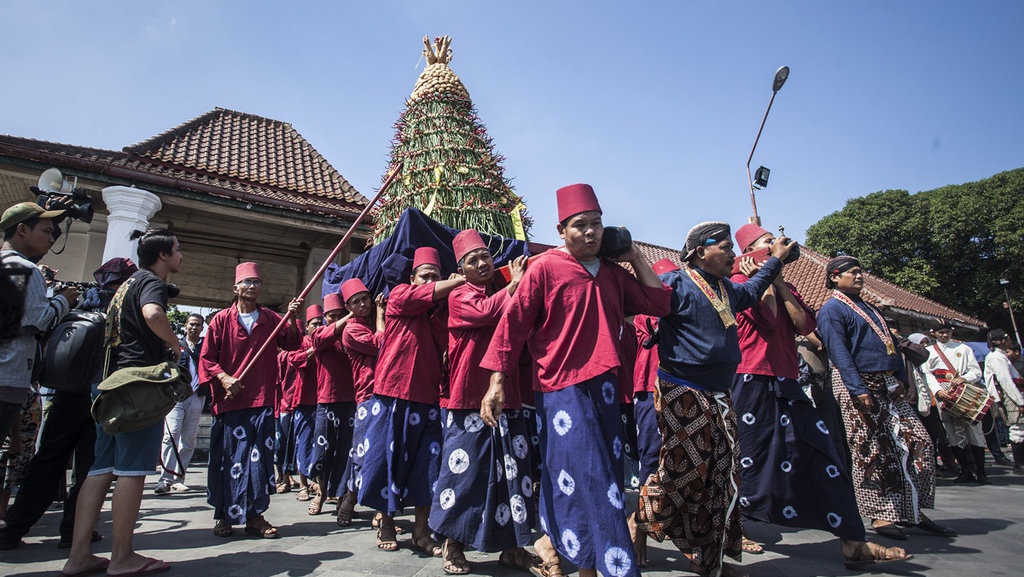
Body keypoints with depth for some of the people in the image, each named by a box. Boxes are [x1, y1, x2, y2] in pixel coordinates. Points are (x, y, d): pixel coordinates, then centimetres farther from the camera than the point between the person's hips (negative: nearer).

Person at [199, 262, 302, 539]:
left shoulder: (270, 318, 10)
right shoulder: (222, 319, 5)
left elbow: (292, 344, 0)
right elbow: (206, 357, 3)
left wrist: (292, 319, -14)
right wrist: (222, 377, -13)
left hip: (262, 400, 1)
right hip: (229, 400, -1)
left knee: (260, 457, 0)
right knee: (228, 458, 5)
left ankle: (254, 515, 9)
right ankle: (223, 516, 18)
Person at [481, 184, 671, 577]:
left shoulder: (613, 274, 11)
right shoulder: (545, 268, -6)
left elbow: (658, 304, 10)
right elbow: (513, 323, -8)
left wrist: (635, 257, 9)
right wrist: (497, 381, -13)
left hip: (605, 386, 6)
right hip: (561, 388, -6)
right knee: (586, 479, -4)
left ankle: (551, 540, 34)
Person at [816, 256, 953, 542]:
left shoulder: (865, 307, 21)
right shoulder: (831, 309, -6)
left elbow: (889, 344, 20)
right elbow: (839, 352, -15)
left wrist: (901, 378, 7)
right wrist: (858, 389, -22)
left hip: (887, 386, 9)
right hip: (857, 384, -8)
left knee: (918, 441, 4)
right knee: (869, 452, -3)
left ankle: (911, 510, 13)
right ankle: (880, 516, 7)